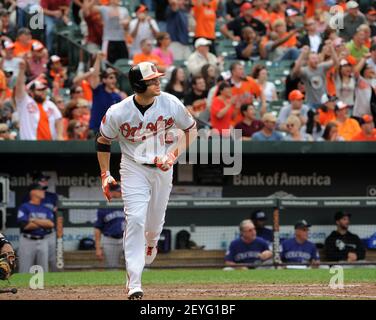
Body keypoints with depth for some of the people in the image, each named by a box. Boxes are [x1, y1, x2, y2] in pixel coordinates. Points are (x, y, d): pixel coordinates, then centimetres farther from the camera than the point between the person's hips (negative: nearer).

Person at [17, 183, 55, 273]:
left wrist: (34, 220, -11)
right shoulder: (24, 207, -3)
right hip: (27, 241, -5)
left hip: (43, 241, 5)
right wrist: (44, 223, -5)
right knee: (25, 270, -5)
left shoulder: (46, 209, 12)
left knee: (43, 270, 7)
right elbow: (25, 225, -16)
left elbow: (51, 224, -4)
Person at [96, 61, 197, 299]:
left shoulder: (171, 104, -15)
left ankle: (150, 243, 55)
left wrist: (174, 155, -11)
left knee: (155, 222, 15)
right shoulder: (118, 113, -18)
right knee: (135, 219, -16)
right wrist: (105, 175, -4)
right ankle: (134, 284, -17)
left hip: (163, 168, 2)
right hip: (134, 168, -2)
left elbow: (191, 128, 1)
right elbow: (103, 141, -1)